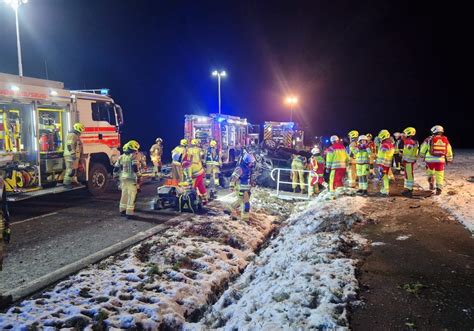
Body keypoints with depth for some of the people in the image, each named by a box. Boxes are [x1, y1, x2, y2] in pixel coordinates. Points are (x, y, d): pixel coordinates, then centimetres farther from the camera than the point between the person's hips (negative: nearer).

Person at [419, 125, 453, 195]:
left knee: (430, 172, 21)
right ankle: (439, 189, 3)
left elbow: (423, 148, 5)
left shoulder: (429, 139, -3)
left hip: (430, 159, -1)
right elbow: (449, 151, 14)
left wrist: (422, 155, 23)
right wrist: (449, 159, 25)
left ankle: (431, 183, 12)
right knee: (439, 175, 7)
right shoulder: (445, 140, 6)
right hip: (441, 160, 1)